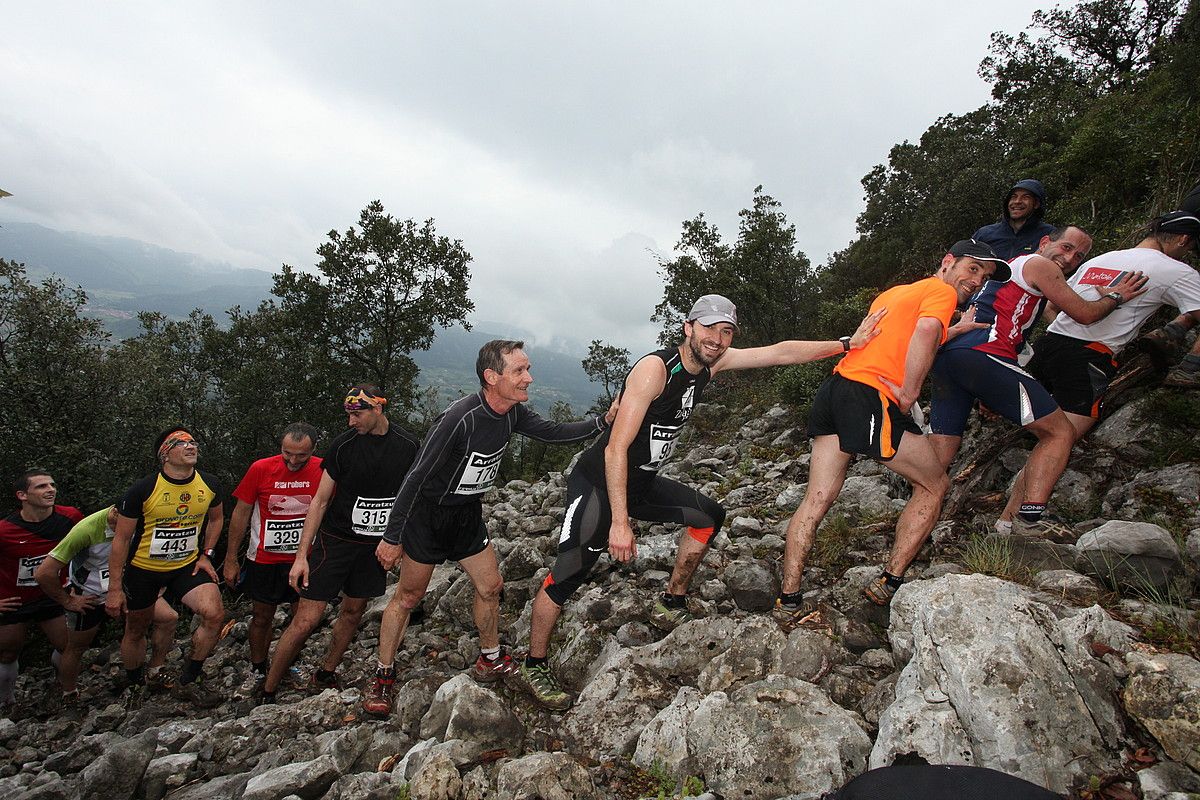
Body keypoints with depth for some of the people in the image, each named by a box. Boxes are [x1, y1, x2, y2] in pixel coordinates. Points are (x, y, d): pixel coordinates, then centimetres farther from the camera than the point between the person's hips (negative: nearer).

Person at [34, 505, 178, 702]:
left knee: (168, 617, -13)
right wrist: (67, 601, -14)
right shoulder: (87, 529, -33)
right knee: (76, 648, 16)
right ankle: (69, 696, 43)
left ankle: (155, 672, 6)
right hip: (90, 597, -3)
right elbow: (44, 573, -27)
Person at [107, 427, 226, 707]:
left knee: (215, 615, -19)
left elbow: (215, 519, 12)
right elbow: (121, 539, -10)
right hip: (143, 569, -2)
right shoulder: (142, 489, -19)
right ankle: (134, 687, 45)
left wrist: (206, 554, 3)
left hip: (187, 566, 2)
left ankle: (187, 681, 2)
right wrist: (114, 589, -8)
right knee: (136, 630, 15)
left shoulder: (209, 485, -9)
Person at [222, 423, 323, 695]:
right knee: (262, 617, 11)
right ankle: (257, 670, 32)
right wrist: (231, 559, 0)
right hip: (264, 559, 0)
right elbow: (241, 513, -3)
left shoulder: (322, 471, -12)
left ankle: (291, 665, 32)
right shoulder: (261, 469, -13)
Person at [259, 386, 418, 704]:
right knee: (306, 620, -3)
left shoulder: (407, 445, -5)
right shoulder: (343, 444, -10)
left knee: (353, 612, 14)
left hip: (376, 544, 3)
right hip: (335, 540, -2)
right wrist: (302, 555, -8)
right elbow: (320, 501, -5)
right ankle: (266, 693, 14)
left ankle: (325, 676, 35)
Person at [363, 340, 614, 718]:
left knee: (490, 586, 11)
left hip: (468, 516, 7)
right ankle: (383, 676, 24)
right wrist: (392, 537, -20)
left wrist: (603, 421, -12)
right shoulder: (459, 418, -32)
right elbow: (415, 477, -26)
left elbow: (552, 432, 4)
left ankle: (490, 661, 31)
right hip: (429, 515, -7)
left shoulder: (513, 412, -9)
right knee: (409, 595, 6)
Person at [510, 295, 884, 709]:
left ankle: (672, 605, 24)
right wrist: (620, 522, -32)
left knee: (709, 516, 10)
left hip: (641, 483, 8)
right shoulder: (655, 368, -26)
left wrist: (848, 342, 3)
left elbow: (781, 352, 4)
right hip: (597, 483, -8)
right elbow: (616, 449, -29)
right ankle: (533, 666, 6)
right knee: (569, 572, -14)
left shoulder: (711, 362, -1)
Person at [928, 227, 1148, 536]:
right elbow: (1085, 313, 11)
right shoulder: (1039, 264, 10)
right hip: (982, 353, -9)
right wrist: (1117, 295, 29)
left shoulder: (1011, 266, 37)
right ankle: (1029, 522, -10)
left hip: (946, 355, 9)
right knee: (1059, 432, 0)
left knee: (938, 457, 7)